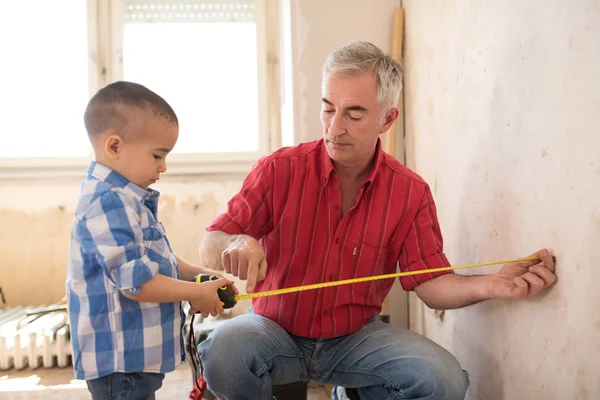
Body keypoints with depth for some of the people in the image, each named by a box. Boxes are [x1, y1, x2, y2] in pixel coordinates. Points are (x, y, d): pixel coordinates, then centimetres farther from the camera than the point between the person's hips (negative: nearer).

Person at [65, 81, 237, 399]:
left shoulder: (127, 199, 10)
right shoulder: (108, 205, -22)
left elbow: (156, 258, 20)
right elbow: (136, 282, -26)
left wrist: (198, 274, 7)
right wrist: (197, 294, -14)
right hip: (120, 360, -10)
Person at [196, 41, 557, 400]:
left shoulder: (411, 192, -7)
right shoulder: (280, 171, -12)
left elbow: (431, 283, -5)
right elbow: (209, 247, -10)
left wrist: (493, 285, -24)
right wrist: (235, 245, -34)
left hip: (356, 336, 1)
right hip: (276, 330, -1)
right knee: (225, 350, -32)